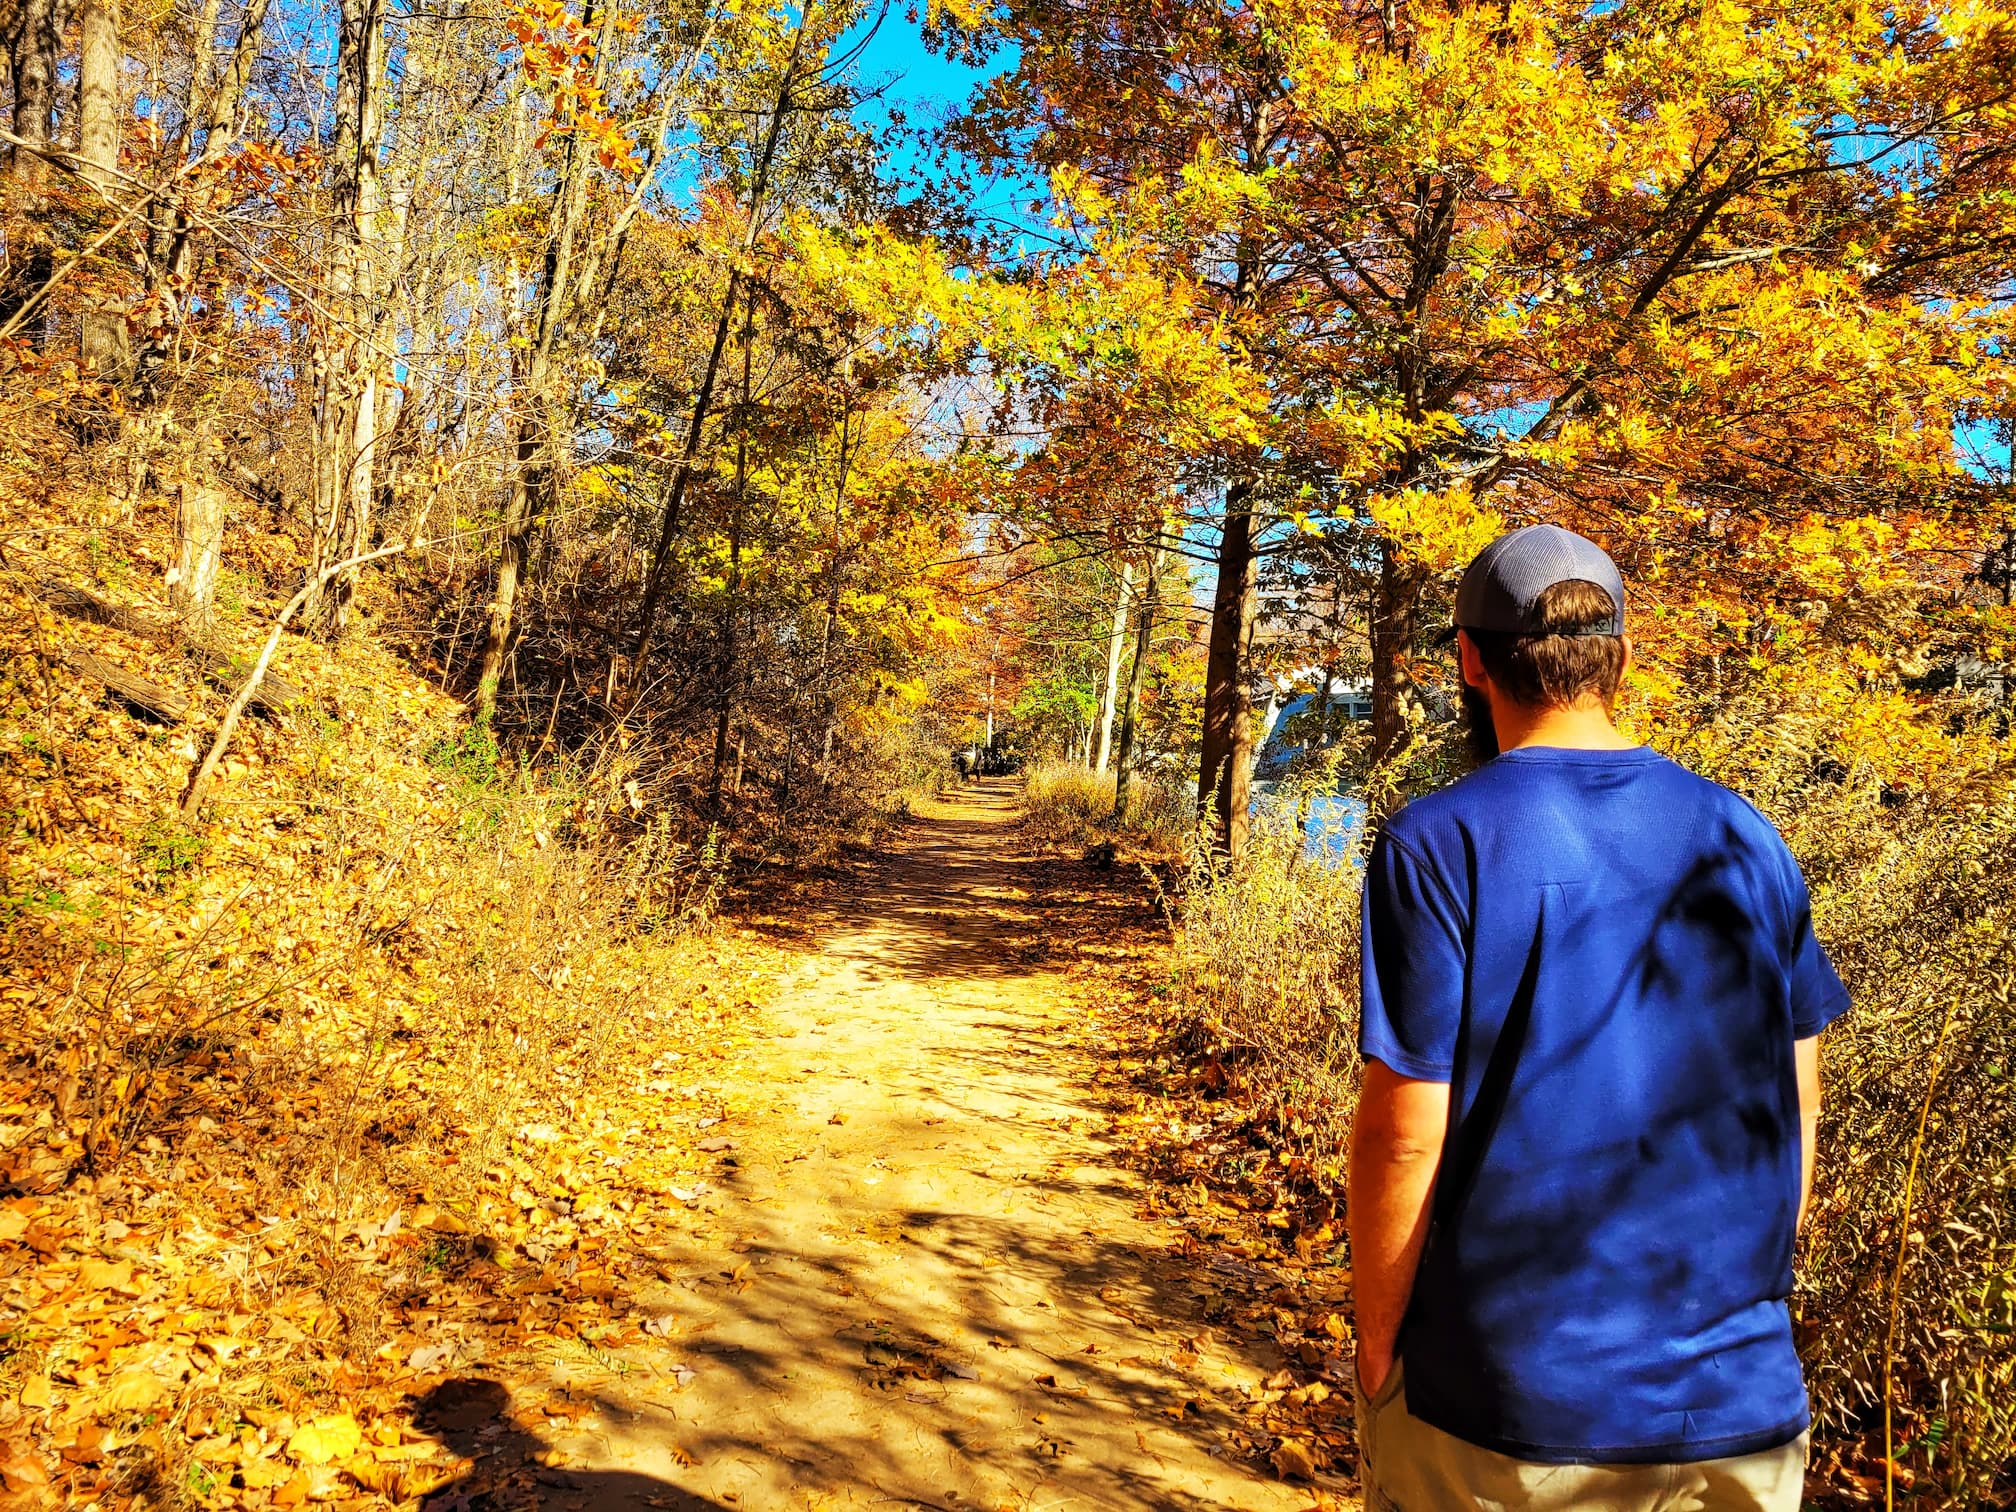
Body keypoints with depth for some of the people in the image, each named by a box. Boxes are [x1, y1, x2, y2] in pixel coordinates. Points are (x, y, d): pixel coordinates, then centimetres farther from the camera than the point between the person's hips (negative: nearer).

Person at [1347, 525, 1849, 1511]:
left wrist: (1376, 1347, -2)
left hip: (1505, 1404, -3)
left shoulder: (1436, 846, -14)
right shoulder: (1744, 839, 1)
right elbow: (1796, 1109, 6)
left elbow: (1405, 1134, -15)